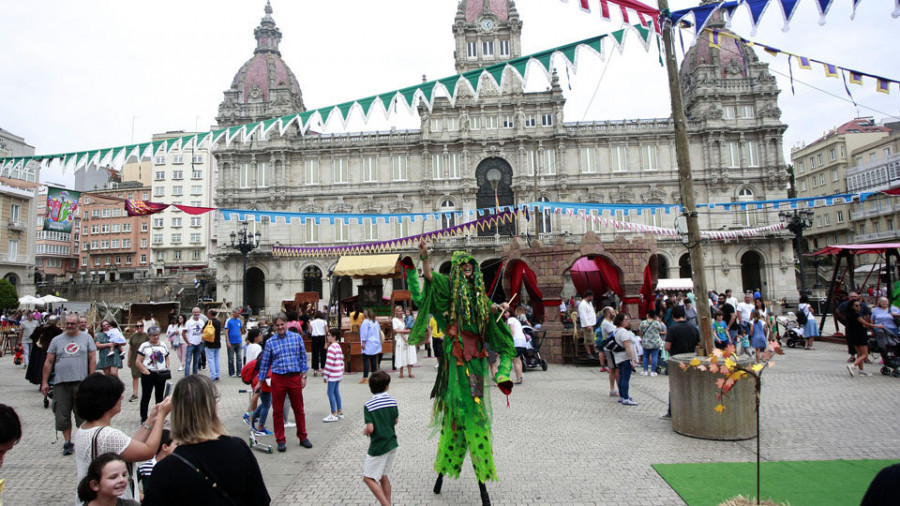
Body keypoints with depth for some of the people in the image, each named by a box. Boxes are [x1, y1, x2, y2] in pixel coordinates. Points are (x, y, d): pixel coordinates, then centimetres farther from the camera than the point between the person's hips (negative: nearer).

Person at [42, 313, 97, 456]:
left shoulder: (86, 338, 6)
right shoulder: (57, 340, 9)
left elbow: (92, 359, 3)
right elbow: (49, 362, 11)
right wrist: (44, 382, 6)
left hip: (81, 382, -2)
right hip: (61, 383, 2)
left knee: (82, 414, 3)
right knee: (62, 414, 5)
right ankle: (68, 442, 16)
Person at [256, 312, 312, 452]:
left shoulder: (297, 337, 2)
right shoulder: (270, 342, 3)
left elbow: (303, 357, 5)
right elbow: (264, 363, 8)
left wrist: (303, 376, 1)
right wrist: (260, 382, 9)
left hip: (295, 378, 0)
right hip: (278, 379, 0)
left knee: (299, 409, 9)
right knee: (278, 411, 6)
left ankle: (302, 437, 24)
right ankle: (280, 440, 19)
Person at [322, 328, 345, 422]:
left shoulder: (331, 347, -16)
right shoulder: (338, 346, 12)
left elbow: (329, 362, -19)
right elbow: (342, 361, 16)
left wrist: (325, 375, -14)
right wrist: (342, 373, 21)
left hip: (333, 374, -9)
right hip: (338, 374, 9)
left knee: (330, 393, -3)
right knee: (336, 392, 14)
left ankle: (334, 414, -1)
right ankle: (339, 412, 20)